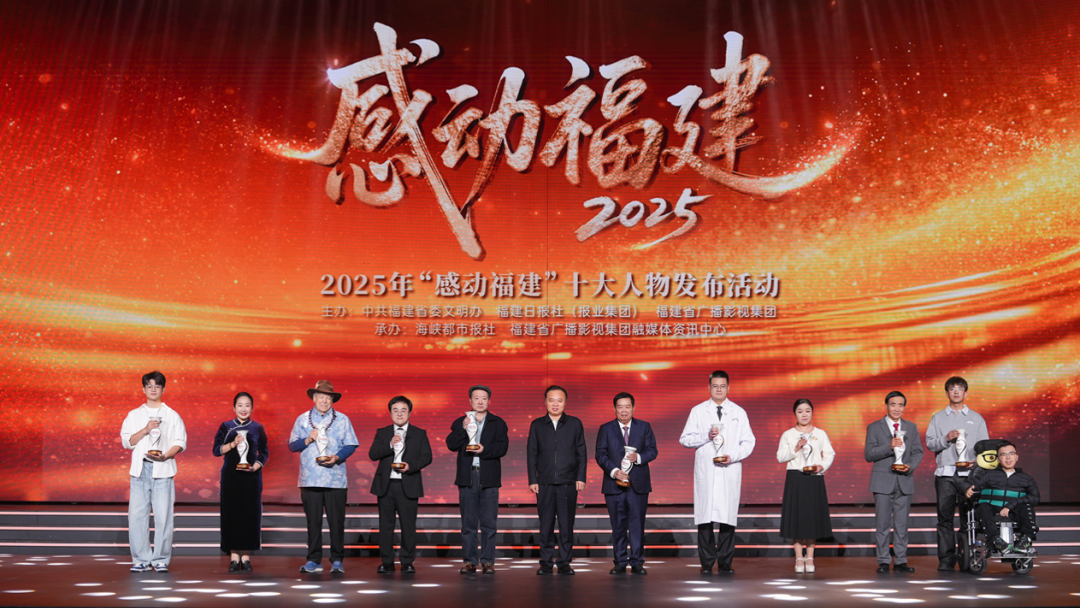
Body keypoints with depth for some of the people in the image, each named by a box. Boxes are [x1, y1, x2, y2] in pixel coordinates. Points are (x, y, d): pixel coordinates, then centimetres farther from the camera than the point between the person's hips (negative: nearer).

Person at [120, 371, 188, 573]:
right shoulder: (134, 415, 16)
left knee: (163, 516, -6)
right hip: (140, 468, 2)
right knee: (137, 515, -3)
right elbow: (126, 441, 6)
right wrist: (146, 430, -9)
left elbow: (180, 442, 4)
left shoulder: (172, 415, 11)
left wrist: (165, 456, -14)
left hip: (163, 469, -2)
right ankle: (141, 559, 5)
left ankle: (161, 560, 1)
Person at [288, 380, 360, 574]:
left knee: (336, 520, -3)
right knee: (313, 520, 4)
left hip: (335, 479, -1)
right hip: (310, 478, 1)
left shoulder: (342, 420, 9)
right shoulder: (302, 419, 12)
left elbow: (351, 445, 6)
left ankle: (337, 560, 6)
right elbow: (292, 445, 10)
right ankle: (314, 560, 13)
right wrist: (307, 440, -8)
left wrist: (337, 457, -11)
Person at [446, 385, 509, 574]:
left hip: (489, 478, -1)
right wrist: (463, 429, -15)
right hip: (467, 477, 1)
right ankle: (470, 561, 10)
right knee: (468, 522, 4)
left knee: (489, 522, 0)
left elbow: (502, 447, -4)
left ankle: (487, 561, 7)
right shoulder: (460, 423, 11)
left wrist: (485, 450, -20)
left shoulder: (498, 423, 8)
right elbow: (452, 445, -3)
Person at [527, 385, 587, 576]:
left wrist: (581, 478, 0)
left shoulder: (575, 424, 7)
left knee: (567, 525, 2)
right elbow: (531, 454, 8)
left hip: (568, 483, 0)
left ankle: (564, 563, 10)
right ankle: (546, 563, 11)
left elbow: (581, 453, 7)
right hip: (545, 483, 0)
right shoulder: (537, 425, 8)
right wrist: (532, 480, 1)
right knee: (546, 525, 2)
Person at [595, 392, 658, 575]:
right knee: (618, 525, 5)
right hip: (614, 484, 0)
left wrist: (638, 457, -16)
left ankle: (637, 562, 9)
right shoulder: (605, 429, 7)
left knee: (637, 524, 1)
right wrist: (614, 471, -14)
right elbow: (601, 455, 1)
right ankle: (620, 563, 12)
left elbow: (652, 450, 4)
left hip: (639, 484, 0)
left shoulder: (644, 427, 9)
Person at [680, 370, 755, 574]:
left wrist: (733, 456, -8)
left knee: (728, 515, -2)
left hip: (730, 471, 1)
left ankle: (725, 562, 6)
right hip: (705, 471, -1)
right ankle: (707, 563, 3)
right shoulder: (698, 411, 9)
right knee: (704, 515, -4)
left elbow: (749, 441, 9)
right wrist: (706, 436, -11)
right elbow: (685, 439, 4)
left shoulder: (739, 412, 12)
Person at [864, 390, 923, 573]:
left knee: (902, 524, 5)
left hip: (904, 481, 3)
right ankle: (883, 562, 6)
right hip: (883, 482, -3)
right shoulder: (874, 427, 2)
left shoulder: (911, 427, 13)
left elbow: (918, 452, 10)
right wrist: (889, 447, -19)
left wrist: (910, 466, -10)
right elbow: (868, 455, -5)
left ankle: (901, 561, 11)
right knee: (883, 524, -1)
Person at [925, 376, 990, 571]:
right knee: (945, 517, -2)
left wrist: (976, 461, -7)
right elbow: (930, 444, 5)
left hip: (969, 473, 0)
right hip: (945, 474, 0)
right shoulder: (938, 418, 13)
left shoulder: (976, 418, 13)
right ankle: (946, 559, 0)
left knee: (969, 516, -2)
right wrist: (946, 438, -11)